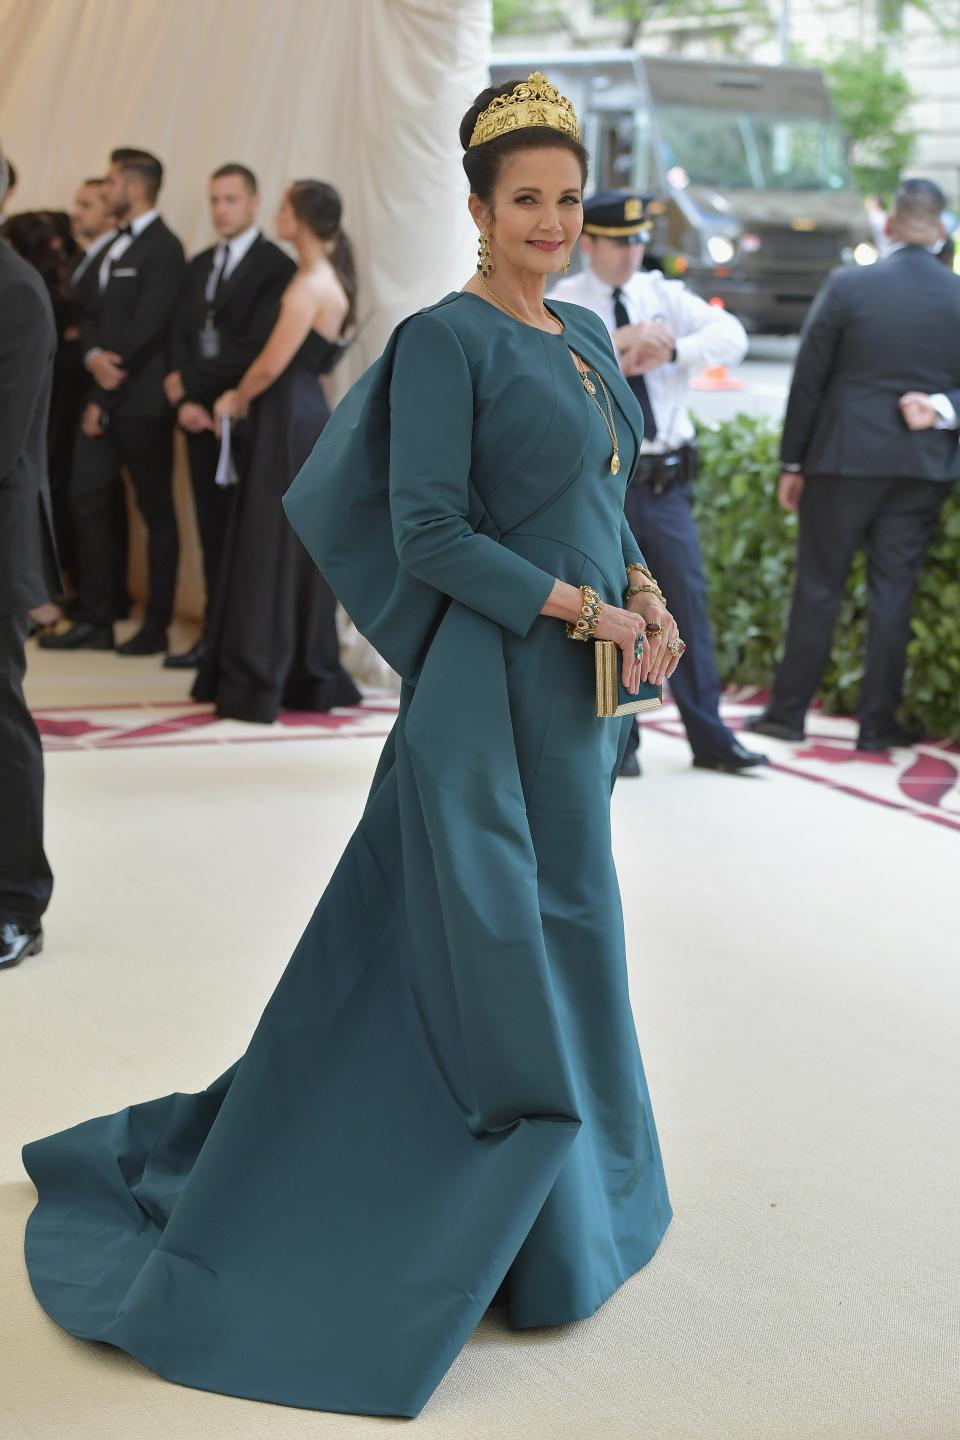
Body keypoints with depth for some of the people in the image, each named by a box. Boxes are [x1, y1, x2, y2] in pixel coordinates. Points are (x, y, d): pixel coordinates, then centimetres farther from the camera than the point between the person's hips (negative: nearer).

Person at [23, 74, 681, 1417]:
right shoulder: (446, 337, -13)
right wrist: (578, 607, -17)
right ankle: (533, 1240, 14)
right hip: (495, 691, -9)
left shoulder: (584, 335, 12)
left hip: (575, 684, 9)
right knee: (505, 965, -1)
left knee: (555, 942, 16)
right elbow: (427, 530, -18)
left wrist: (646, 595, 0)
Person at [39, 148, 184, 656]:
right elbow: (94, 315, 12)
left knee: (156, 510, 1)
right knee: (87, 499, 5)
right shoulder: (117, 245, 16)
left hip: (142, 402, -8)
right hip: (105, 394, 8)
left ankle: (156, 627, 8)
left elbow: (146, 328, -17)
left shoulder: (162, 248, -11)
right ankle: (95, 620, 11)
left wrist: (103, 398, -14)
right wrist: (94, 357, -11)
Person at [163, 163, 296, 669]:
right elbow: (180, 337, 11)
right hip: (200, 415, 6)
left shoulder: (275, 266, -7)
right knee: (212, 528, 8)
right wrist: (184, 400, -5)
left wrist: (191, 382, -8)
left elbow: (256, 347, -14)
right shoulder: (199, 265, 17)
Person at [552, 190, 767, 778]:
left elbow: (732, 336, -6)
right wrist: (621, 339, -27)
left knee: (689, 601, 3)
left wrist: (668, 350, -21)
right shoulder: (563, 305, 0)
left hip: (666, 480, 3)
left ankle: (710, 738, 9)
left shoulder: (666, 296, 8)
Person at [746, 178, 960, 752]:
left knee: (819, 586, 7)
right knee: (894, 590, 7)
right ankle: (878, 722, 11)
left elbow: (808, 380, -4)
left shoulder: (847, 287, -8)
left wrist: (792, 463, 3)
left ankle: (789, 710, 14)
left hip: (844, 459, -2)